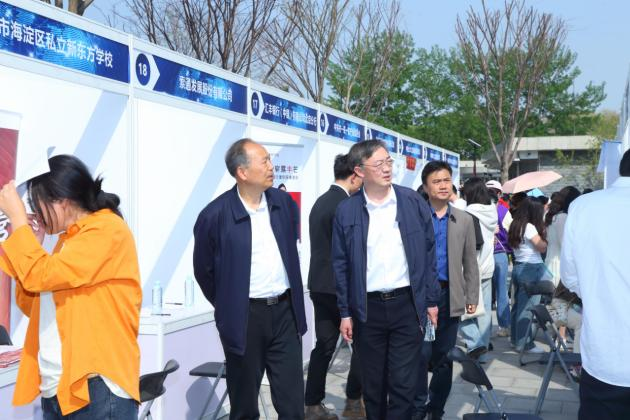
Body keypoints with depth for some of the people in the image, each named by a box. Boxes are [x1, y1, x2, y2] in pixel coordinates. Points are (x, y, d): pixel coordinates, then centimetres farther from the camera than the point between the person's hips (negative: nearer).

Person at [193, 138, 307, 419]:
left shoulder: (283, 201, 2)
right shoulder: (215, 215, -13)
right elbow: (204, 270, -1)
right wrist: (227, 307, 7)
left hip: (285, 310, 4)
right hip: (244, 317, -4)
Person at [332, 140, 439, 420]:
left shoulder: (413, 202, -1)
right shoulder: (347, 211, -3)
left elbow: (428, 253, 4)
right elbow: (341, 265, 2)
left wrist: (431, 300, 3)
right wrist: (345, 313, 1)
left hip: (407, 304, 0)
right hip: (367, 308, 1)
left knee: (403, 384, 2)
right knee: (372, 386, 13)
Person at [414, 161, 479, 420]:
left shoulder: (465, 220, 9)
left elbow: (470, 262, 10)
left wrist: (472, 298, 6)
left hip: (450, 296, 3)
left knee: (444, 357, 9)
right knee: (422, 354, -4)